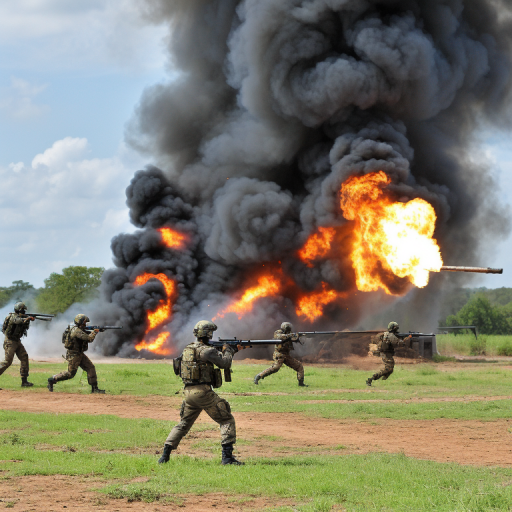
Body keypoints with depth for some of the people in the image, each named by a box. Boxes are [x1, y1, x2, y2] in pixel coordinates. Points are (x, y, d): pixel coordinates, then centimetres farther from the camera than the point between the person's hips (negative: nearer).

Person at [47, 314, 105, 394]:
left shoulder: (80, 330, 12)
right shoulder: (76, 330, -21)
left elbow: (87, 338, 20)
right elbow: (89, 338, -26)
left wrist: (92, 332, 3)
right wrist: (95, 332, -9)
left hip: (80, 354, 10)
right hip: (73, 355, -10)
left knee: (91, 368, 1)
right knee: (70, 374, -5)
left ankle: (94, 388, 1)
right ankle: (52, 380, 10)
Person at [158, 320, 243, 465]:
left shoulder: (188, 349, 14)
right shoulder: (205, 350, -12)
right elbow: (225, 363, -10)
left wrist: (225, 351, 24)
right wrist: (228, 351, 8)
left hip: (188, 393, 7)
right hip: (203, 392, -7)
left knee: (183, 424, 20)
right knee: (227, 420, 2)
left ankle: (165, 455, 12)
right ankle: (227, 456, -7)